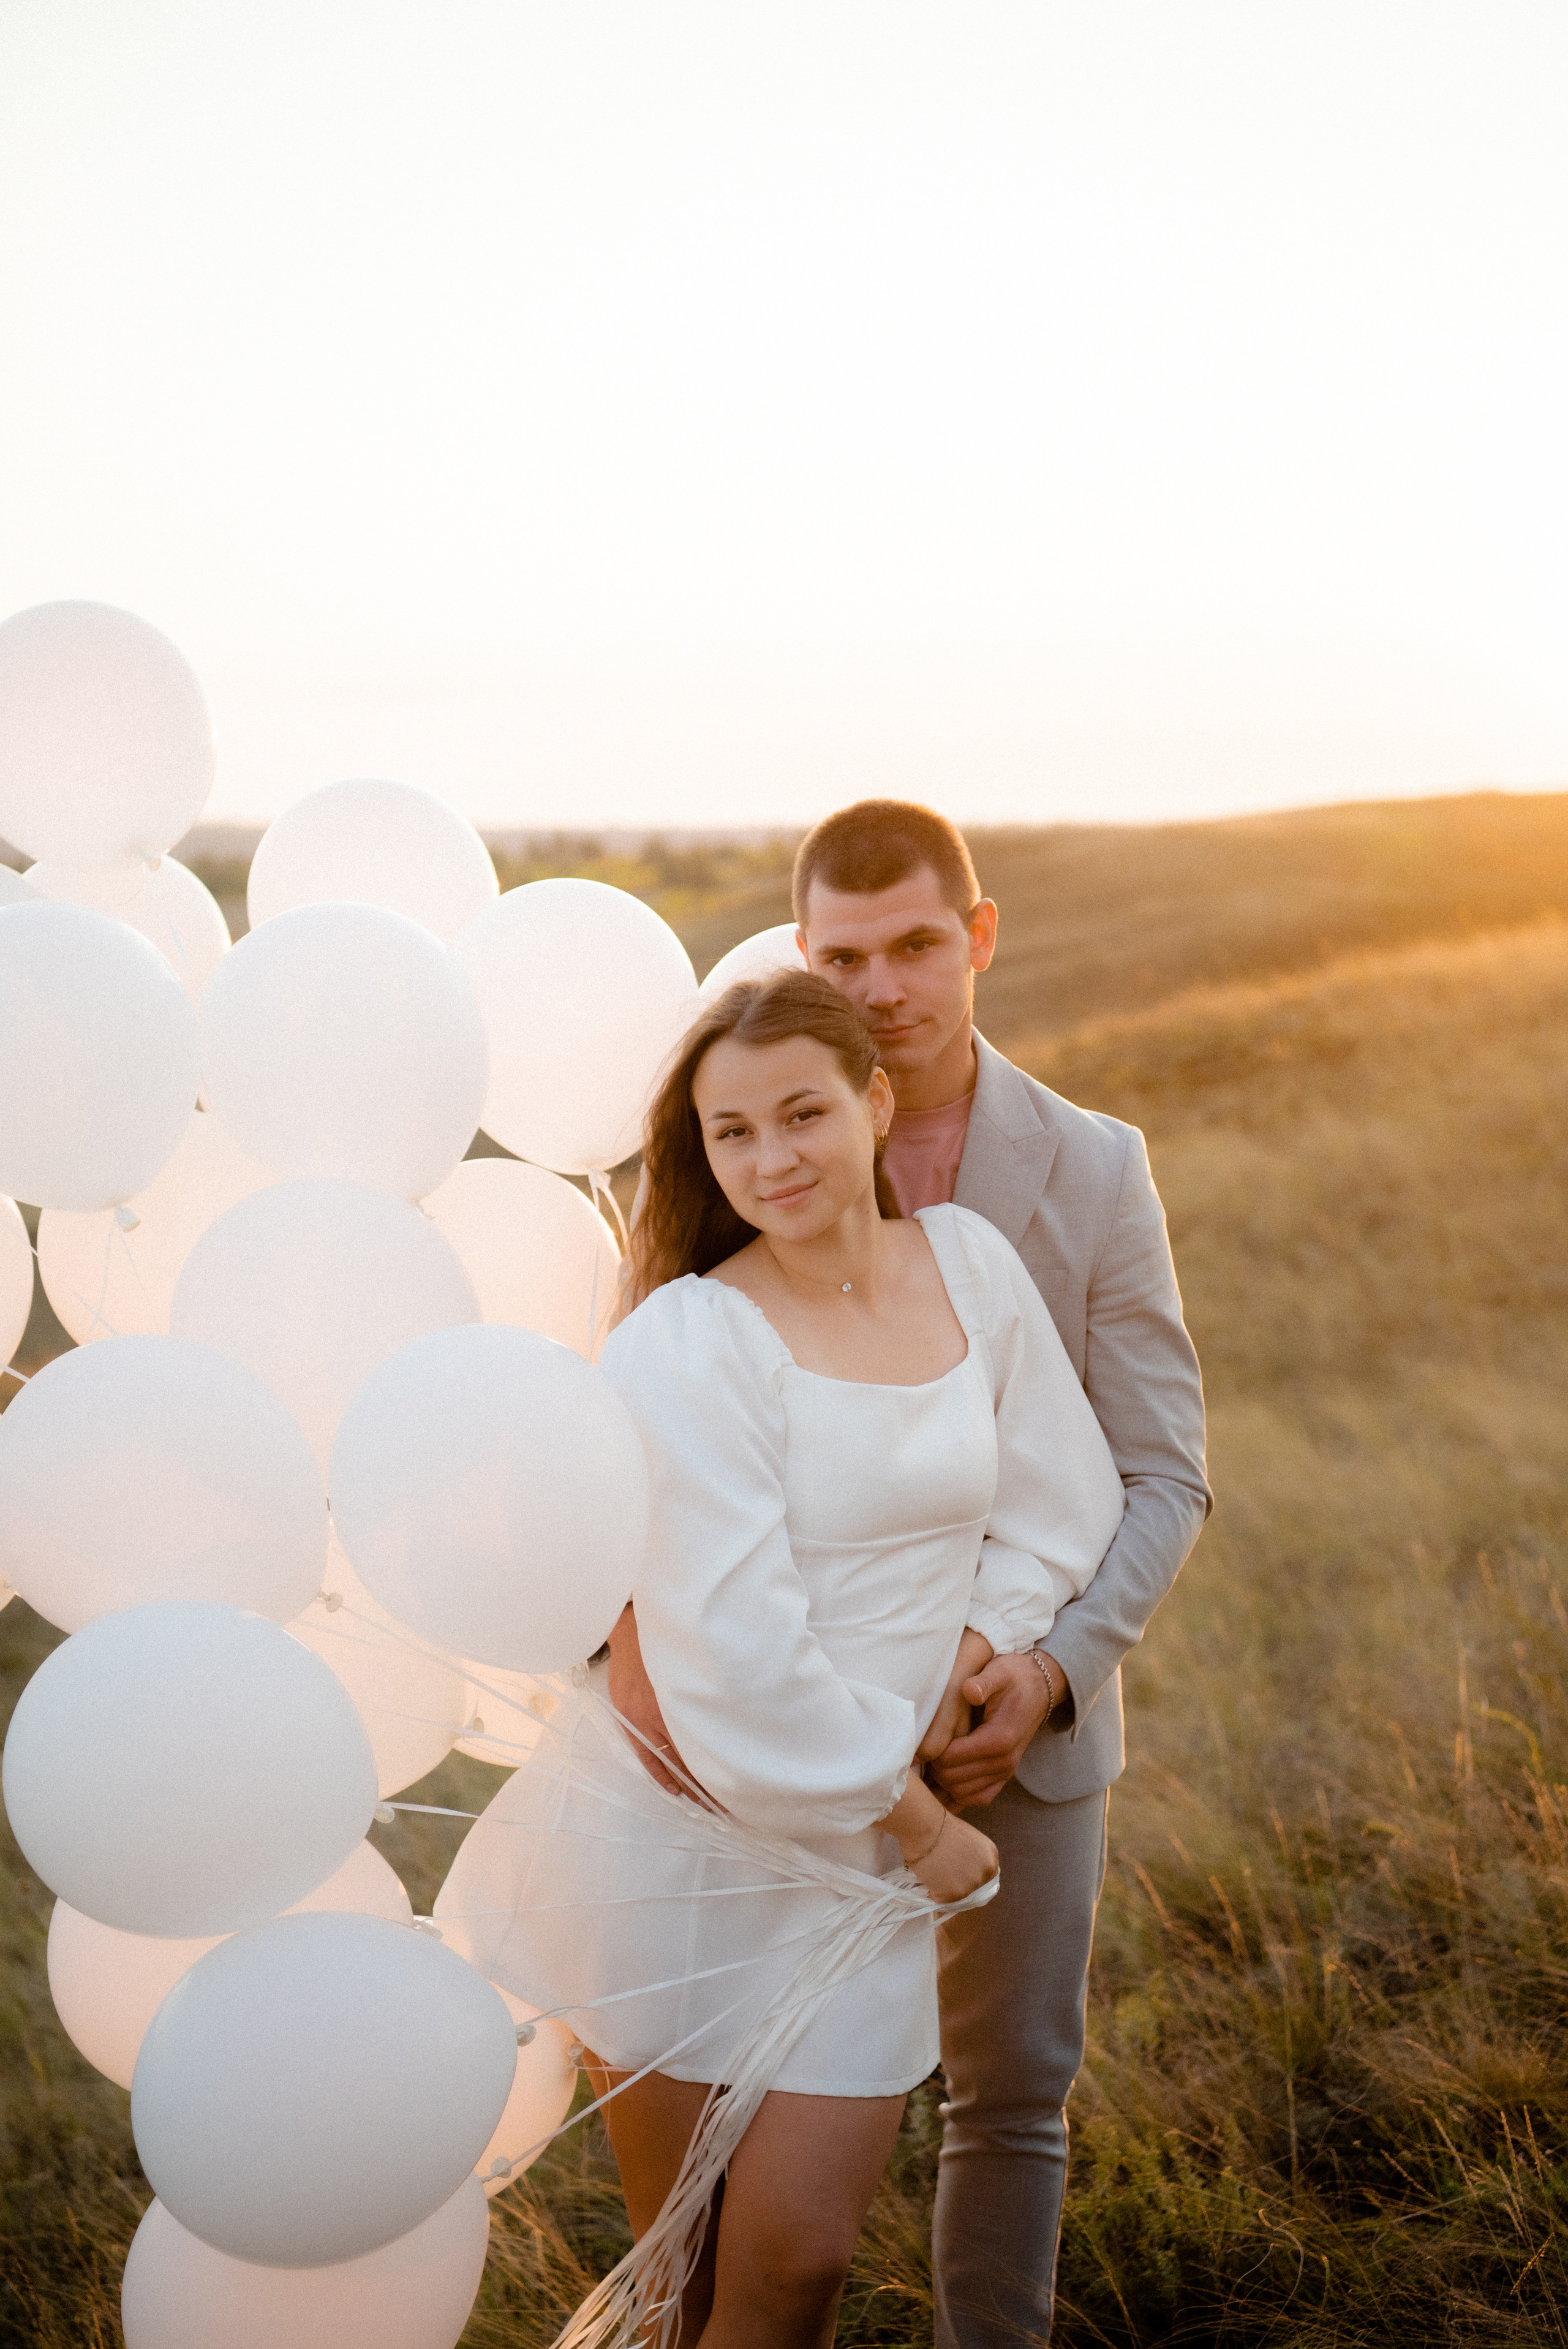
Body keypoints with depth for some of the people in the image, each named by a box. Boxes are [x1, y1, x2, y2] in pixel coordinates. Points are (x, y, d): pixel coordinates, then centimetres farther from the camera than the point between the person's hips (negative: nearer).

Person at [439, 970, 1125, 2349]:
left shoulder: (969, 1263, 1)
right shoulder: (687, 1342, -17)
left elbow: (1064, 1504, 11)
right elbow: (737, 1664, -19)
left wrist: (977, 1647, -7)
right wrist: (922, 1830, -9)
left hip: (859, 1857, 4)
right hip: (681, 1834, -4)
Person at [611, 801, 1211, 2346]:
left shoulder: (1093, 1172, -6)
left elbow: (1161, 1477, -7)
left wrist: (1059, 1667, -23)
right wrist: (631, 1619, -29)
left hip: (1021, 1711, 1)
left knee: (1011, 2085, 11)